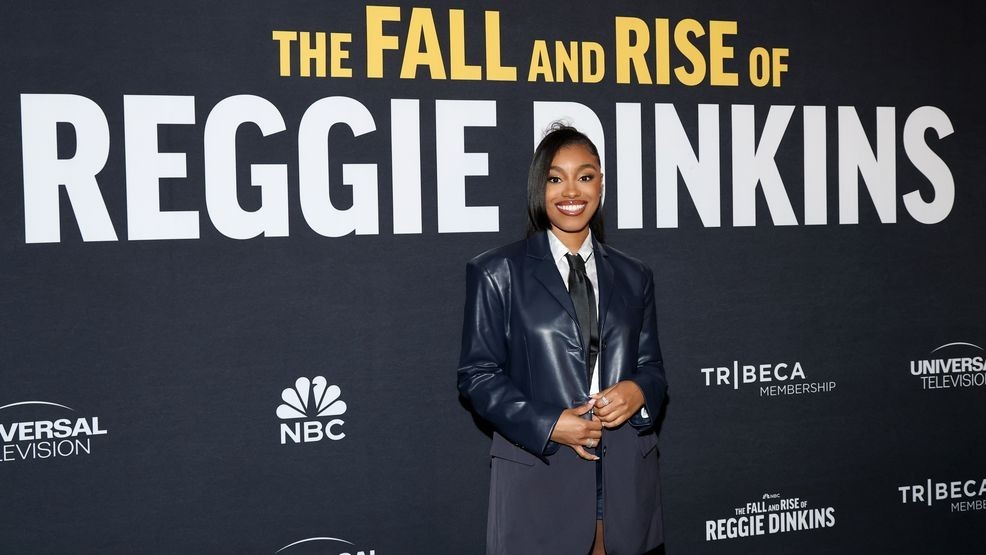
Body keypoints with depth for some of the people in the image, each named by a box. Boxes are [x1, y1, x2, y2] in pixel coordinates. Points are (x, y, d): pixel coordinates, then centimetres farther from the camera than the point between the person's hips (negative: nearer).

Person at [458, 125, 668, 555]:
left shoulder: (633, 277, 13)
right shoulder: (497, 273, 2)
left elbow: (652, 368, 15)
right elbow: (477, 374, -2)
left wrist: (638, 391, -9)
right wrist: (548, 425, -15)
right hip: (539, 480, -3)